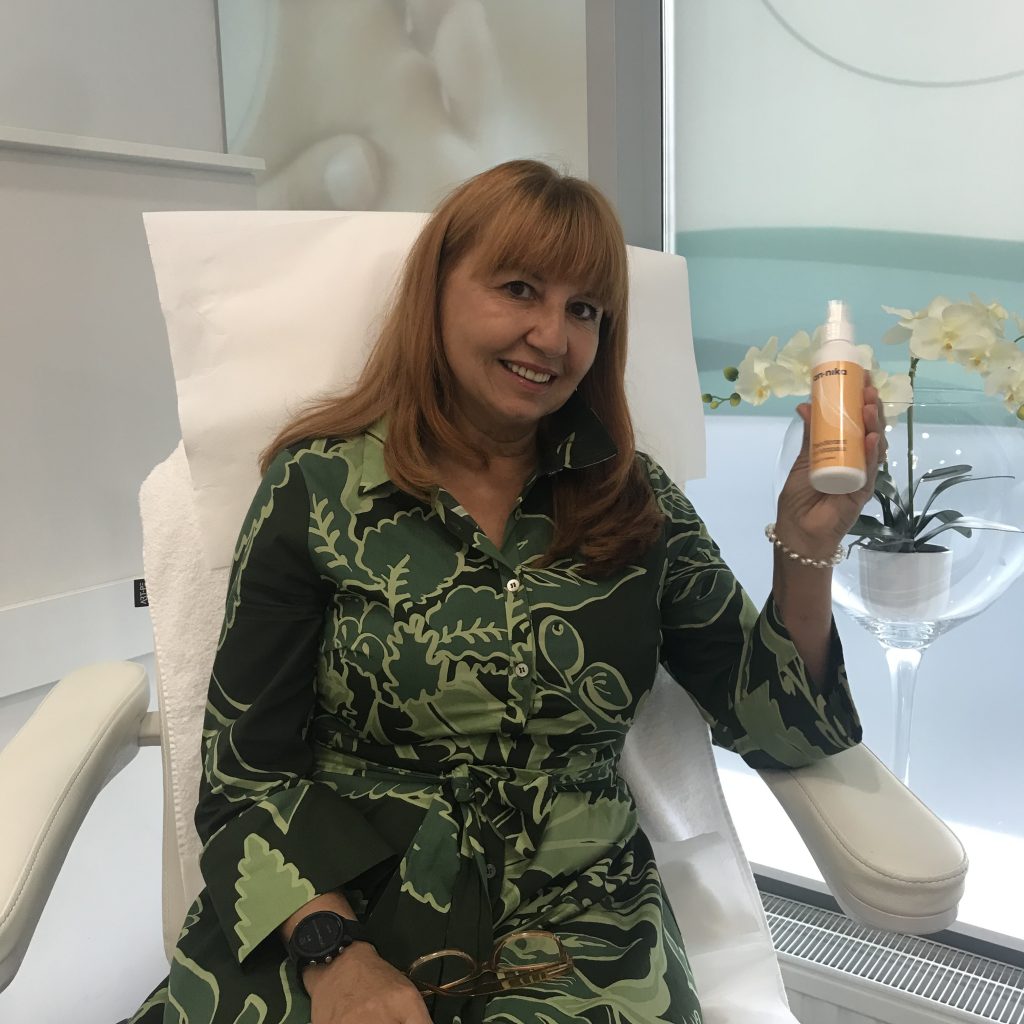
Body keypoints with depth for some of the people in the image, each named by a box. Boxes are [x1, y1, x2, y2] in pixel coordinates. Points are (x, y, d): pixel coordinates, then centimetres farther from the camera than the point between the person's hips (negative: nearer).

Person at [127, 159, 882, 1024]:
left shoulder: (635, 501, 2)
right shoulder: (318, 488, -4)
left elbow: (777, 730, 4)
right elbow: (245, 766, -3)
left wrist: (808, 546, -9)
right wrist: (334, 953, -16)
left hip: (574, 923, 2)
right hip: (336, 912, -1)